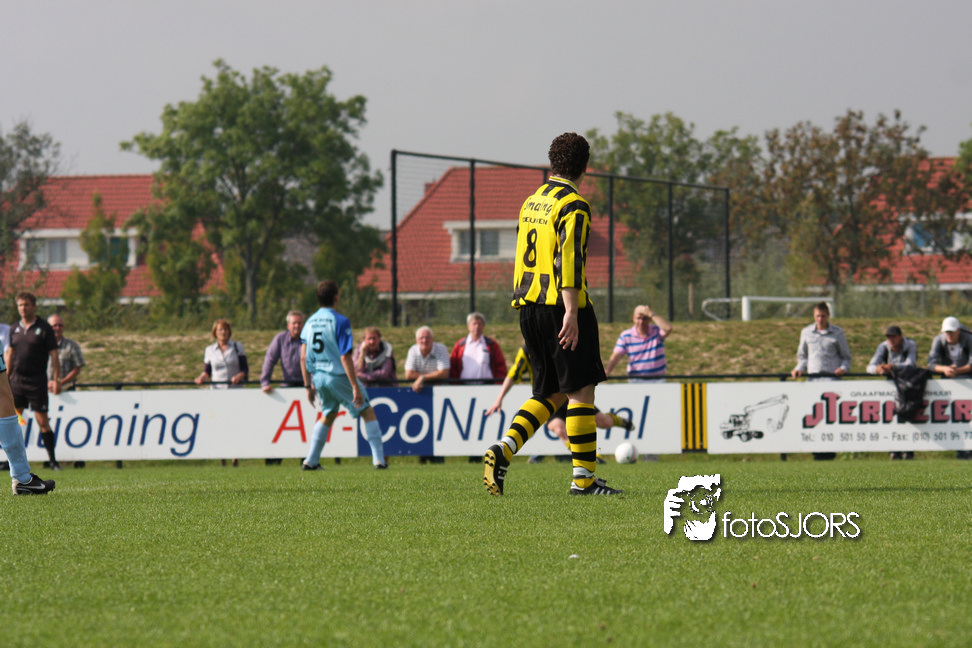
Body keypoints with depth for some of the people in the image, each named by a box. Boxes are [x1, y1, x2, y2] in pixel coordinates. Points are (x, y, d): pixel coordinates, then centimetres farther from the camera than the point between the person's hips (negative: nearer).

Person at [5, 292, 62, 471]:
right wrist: (6, 377, 14)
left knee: (42, 421, -5)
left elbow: (54, 355, -4)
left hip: (37, 381, -4)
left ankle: (52, 459, 1)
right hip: (17, 380, 4)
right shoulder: (15, 329, 10)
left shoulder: (44, 328, -3)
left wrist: (56, 379, -9)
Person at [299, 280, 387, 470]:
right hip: (339, 376, -6)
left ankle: (311, 461, 21)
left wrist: (308, 386, 14)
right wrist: (355, 387, -17)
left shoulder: (310, 322, 5)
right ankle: (379, 459, 2)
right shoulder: (340, 321, -14)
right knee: (368, 412, 8)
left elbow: (303, 358, 6)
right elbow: (345, 357, -19)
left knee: (328, 415, 26)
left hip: (318, 377, 6)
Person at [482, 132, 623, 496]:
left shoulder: (531, 203, 17)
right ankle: (583, 479, -5)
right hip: (560, 305, -8)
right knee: (581, 389, -3)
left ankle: (503, 451, -7)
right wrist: (571, 311, -22)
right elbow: (569, 259, -19)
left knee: (550, 393, 13)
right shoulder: (573, 206, -9)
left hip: (529, 306, 8)